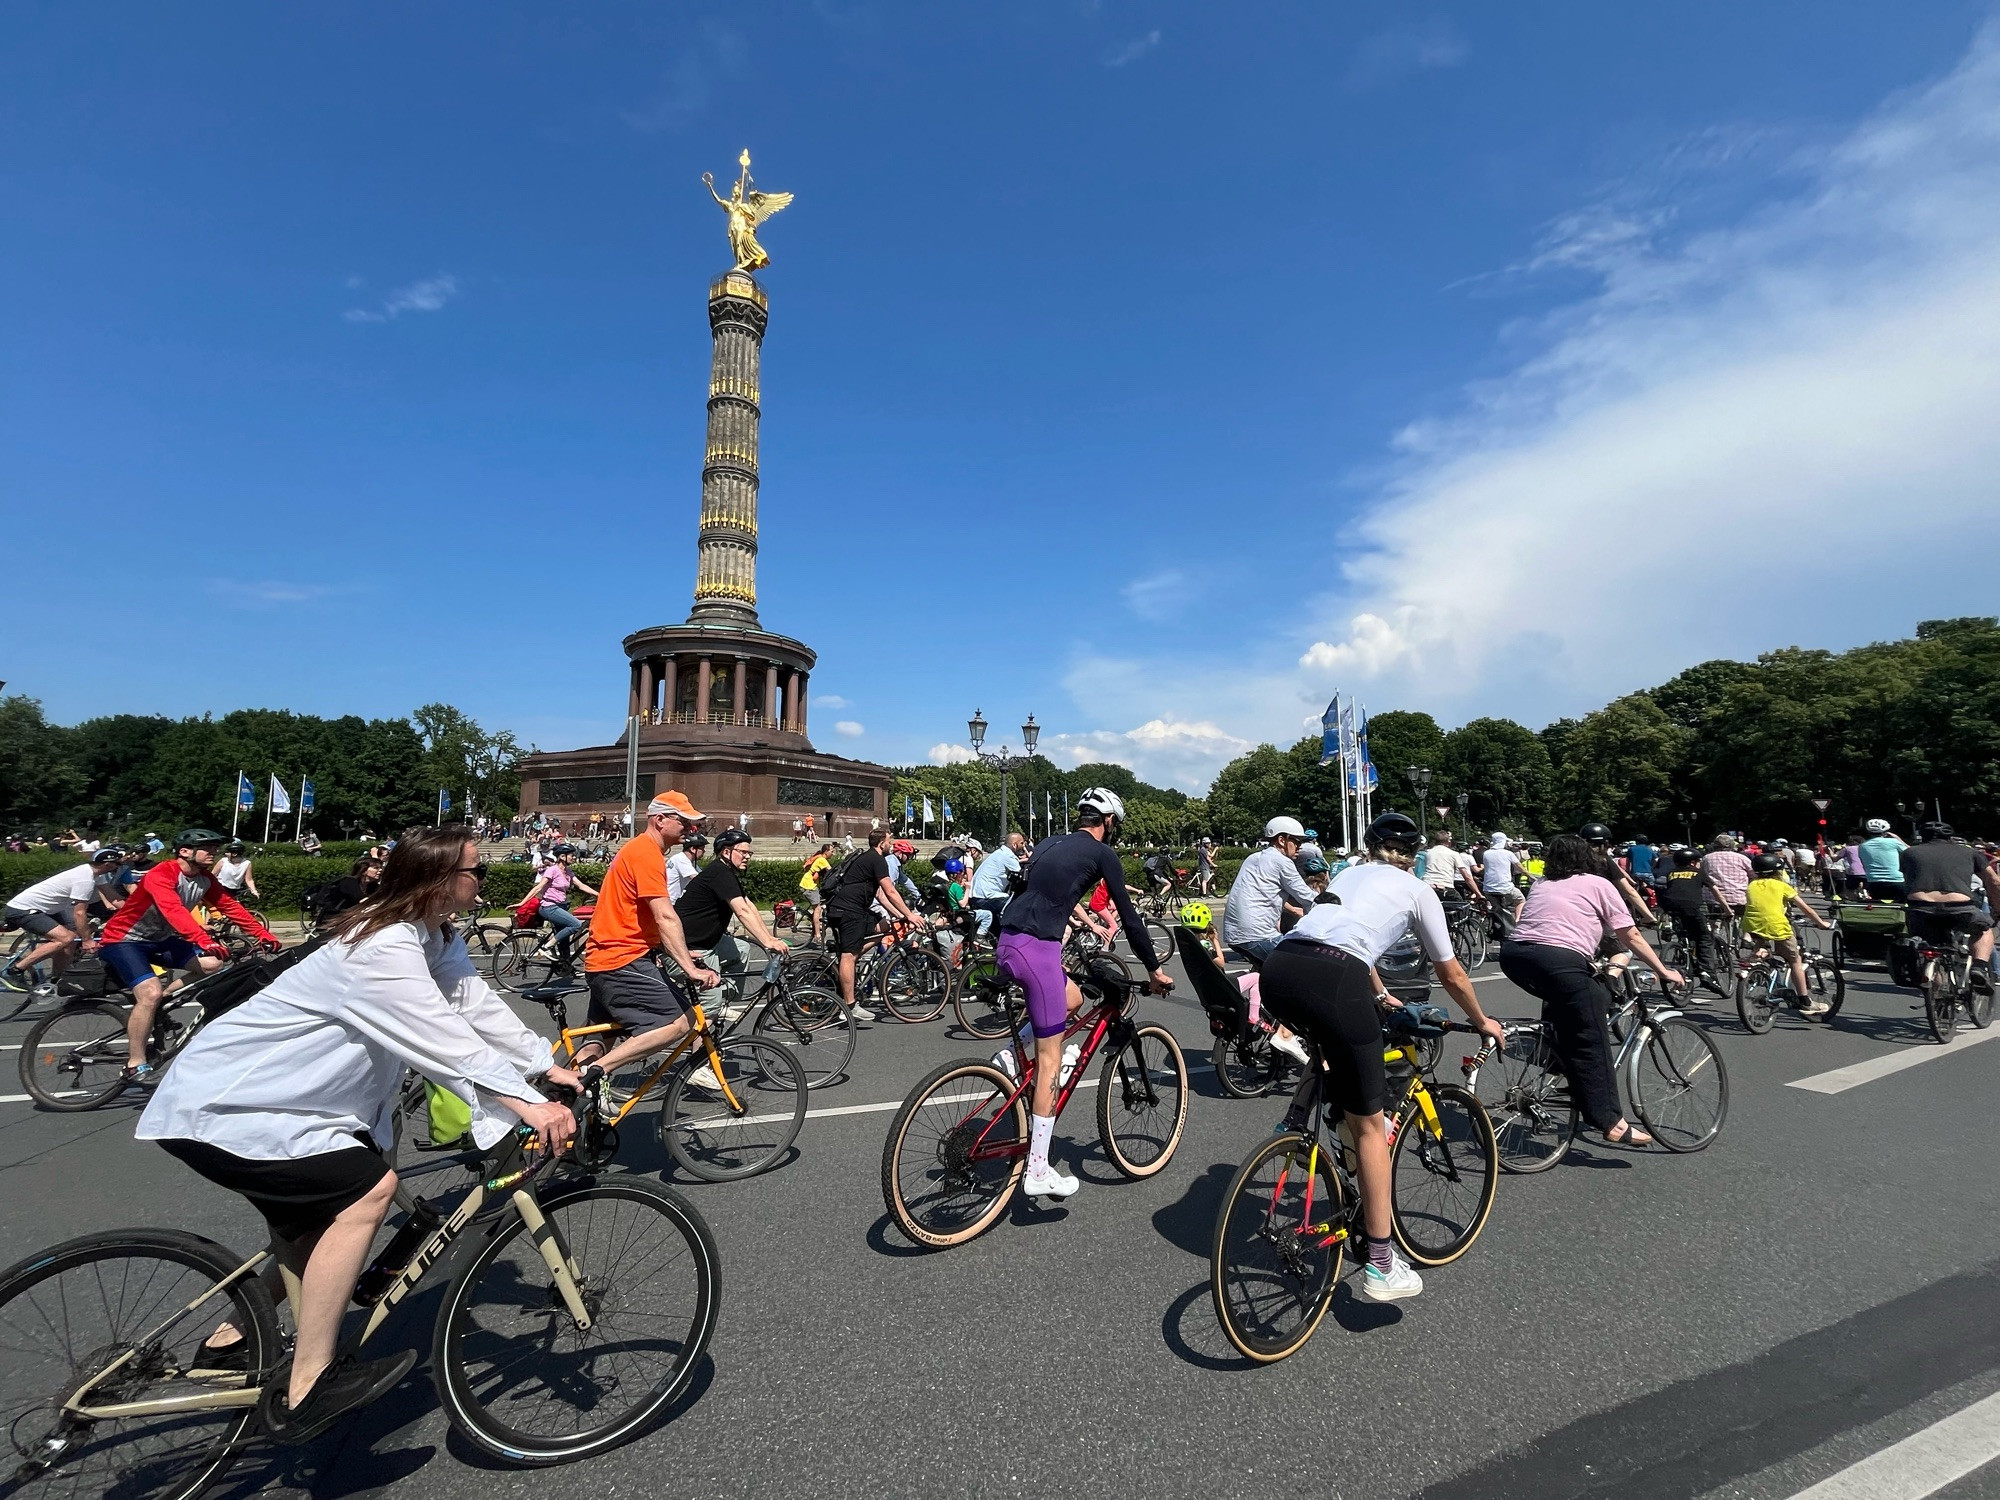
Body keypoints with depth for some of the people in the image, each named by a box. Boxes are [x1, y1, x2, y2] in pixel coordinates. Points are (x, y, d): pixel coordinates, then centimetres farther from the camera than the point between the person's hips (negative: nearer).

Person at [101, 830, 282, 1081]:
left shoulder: (205, 880, -4)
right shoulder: (161, 875, -28)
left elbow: (231, 907, -4)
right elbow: (174, 910, -44)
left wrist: (264, 935, -14)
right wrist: (205, 941, -58)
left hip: (159, 939, 8)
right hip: (124, 939, -8)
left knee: (212, 965, -9)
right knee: (151, 994, -26)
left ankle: (143, 1011, 7)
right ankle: (136, 1066, -14)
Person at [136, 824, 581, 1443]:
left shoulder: (435, 938, 0)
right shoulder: (382, 950, -31)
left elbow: (478, 1005, -2)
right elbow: (448, 1044, -38)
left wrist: (548, 1066, -6)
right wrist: (527, 1105, -41)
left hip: (260, 1094, 11)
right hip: (221, 1109, -10)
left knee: (318, 1231, 23)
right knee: (369, 1188, -23)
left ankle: (231, 1339, 45)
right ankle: (304, 1389, -14)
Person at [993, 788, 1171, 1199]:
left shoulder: (1051, 843, 21)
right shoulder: (1103, 854, 2)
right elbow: (1128, 916, 3)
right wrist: (1154, 968, 14)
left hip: (1006, 942, 8)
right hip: (1035, 948, -8)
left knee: (1072, 998, 29)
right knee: (1051, 1059, 0)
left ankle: (1011, 1054, 15)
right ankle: (1038, 1171, 4)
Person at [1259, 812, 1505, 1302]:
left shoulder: (1348, 875, 35)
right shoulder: (1417, 890, 22)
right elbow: (1451, 974, 30)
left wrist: (1379, 996, 65)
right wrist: (1481, 1021, 49)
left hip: (1275, 971, 5)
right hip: (1328, 981, -5)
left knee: (1334, 1040, 40)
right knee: (1368, 1124, 9)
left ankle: (1294, 1121, 31)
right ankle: (1380, 1266, 15)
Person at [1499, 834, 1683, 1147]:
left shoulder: (1541, 885, 29)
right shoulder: (1598, 885, 17)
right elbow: (1631, 937, 16)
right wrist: (1664, 971, 27)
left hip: (1513, 954, 5)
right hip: (1559, 959, -5)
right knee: (1591, 1041, 4)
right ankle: (1610, 1122, 4)